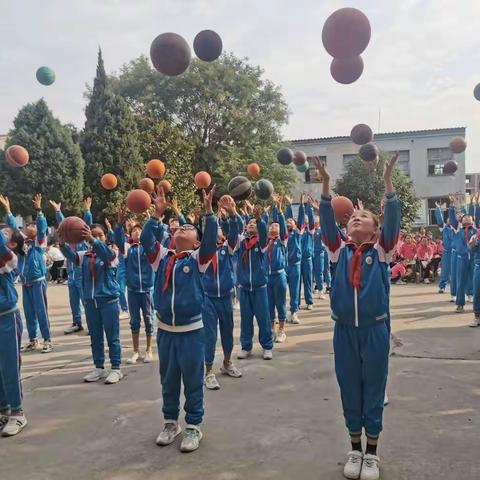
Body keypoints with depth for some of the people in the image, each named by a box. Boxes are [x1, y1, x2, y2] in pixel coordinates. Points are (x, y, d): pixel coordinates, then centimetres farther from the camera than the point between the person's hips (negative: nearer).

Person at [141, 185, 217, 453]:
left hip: (191, 330, -3)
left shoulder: (198, 258, -4)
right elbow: (146, 241, -7)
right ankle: (171, 422, 33)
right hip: (165, 330, 4)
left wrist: (208, 211, -26)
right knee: (168, 380, 16)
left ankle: (194, 426, 22)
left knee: (193, 381, 7)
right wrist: (158, 214, -13)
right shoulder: (163, 257, 5)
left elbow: (211, 240, -19)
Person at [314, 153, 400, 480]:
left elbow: (393, 218, -12)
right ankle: (355, 450, 30)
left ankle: (372, 453, 26)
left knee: (373, 390, 10)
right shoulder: (340, 250, 4)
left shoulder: (381, 250, 0)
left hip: (375, 330, -2)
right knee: (349, 390, 12)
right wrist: (326, 183, -16)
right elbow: (327, 220, -6)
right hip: (344, 331, 2)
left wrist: (388, 181, -22)